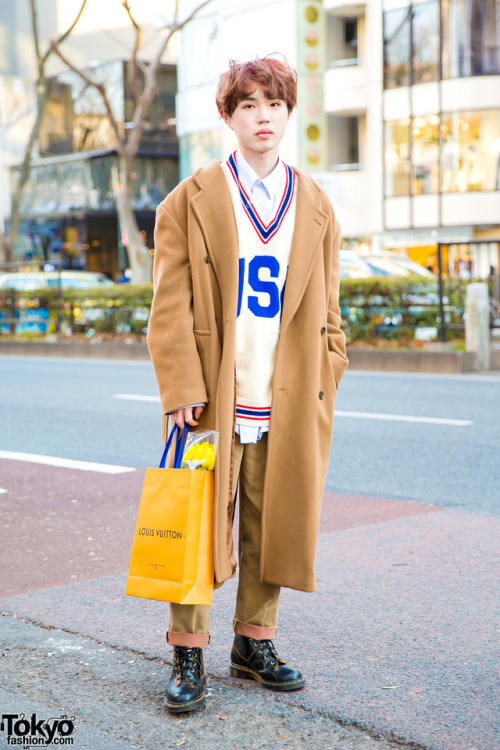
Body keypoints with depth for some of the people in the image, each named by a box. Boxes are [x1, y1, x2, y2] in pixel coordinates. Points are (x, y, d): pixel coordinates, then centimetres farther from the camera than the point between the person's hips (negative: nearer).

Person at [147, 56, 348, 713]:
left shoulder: (317, 207, 11)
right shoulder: (190, 201, 2)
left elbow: (327, 310, 12)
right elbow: (171, 304, -2)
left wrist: (325, 389, 6)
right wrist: (182, 389, -10)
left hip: (289, 400, 3)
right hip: (212, 394, -3)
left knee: (274, 522, 9)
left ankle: (255, 642, 25)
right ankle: (188, 657, 12)